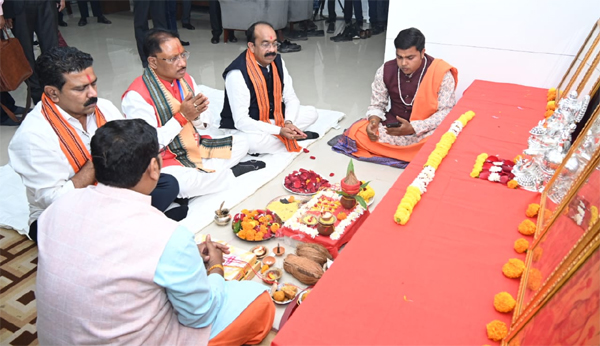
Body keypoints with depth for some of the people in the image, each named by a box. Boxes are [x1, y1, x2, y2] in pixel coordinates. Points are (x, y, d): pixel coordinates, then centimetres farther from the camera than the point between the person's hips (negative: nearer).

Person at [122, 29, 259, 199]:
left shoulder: (185, 79, 0)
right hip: (164, 161, -7)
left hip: (194, 148, 7)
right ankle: (233, 171, -12)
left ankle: (200, 171, -9)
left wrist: (196, 115, -17)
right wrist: (181, 117, -28)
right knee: (178, 183, -38)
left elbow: (205, 121, 8)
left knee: (241, 143, 8)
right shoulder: (137, 95, -21)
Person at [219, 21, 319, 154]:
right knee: (252, 141, -39)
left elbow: (291, 99, 0)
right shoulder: (237, 73, -26)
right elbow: (241, 121, -27)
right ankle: (297, 135, -13)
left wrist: (288, 123, -20)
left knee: (311, 113, -4)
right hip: (244, 128, -6)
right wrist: (279, 131, -31)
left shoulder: (277, 61, -6)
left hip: (273, 120, 6)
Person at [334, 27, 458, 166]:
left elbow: (446, 113, -16)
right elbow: (377, 105, 3)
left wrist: (413, 128, -30)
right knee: (356, 132, -21)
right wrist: (374, 120, -22)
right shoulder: (385, 70, -5)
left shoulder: (441, 73, -14)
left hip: (425, 131, -3)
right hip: (392, 125, 3)